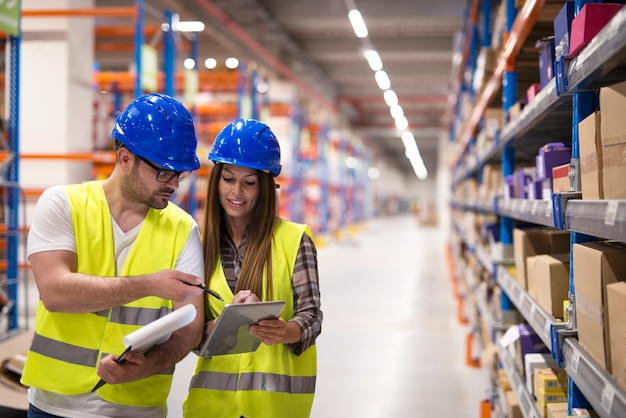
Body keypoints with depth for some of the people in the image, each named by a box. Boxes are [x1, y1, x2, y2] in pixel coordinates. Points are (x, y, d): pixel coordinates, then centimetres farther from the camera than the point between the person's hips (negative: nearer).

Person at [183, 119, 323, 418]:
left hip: (277, 388, -2)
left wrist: (286, 331, -28)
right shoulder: (200, 240, 0)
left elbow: (310, 314, -7)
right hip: (213, 392, 2)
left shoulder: (294, 239, -6)